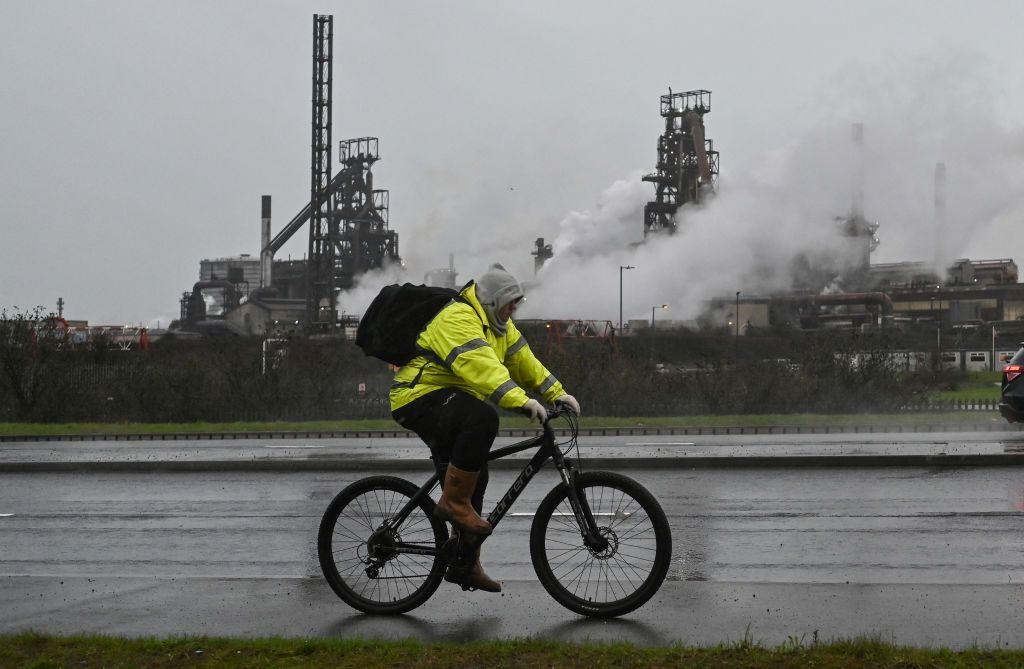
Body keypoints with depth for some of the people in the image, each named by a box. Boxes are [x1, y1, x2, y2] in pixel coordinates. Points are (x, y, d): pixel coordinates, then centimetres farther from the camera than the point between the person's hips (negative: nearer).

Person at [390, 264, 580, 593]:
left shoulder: (497, 324, 12)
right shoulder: (458, 318, -20)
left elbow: (523, 359, 12)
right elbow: (480, 365, -34)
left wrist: (556, 392, 1)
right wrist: (520, 400, -44)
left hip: (448, 401, 10)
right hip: (421, 397, -10)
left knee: (474, 480, 10)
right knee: (483, 419, -36)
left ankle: (465, 566, 18)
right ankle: (453, 501, -25)